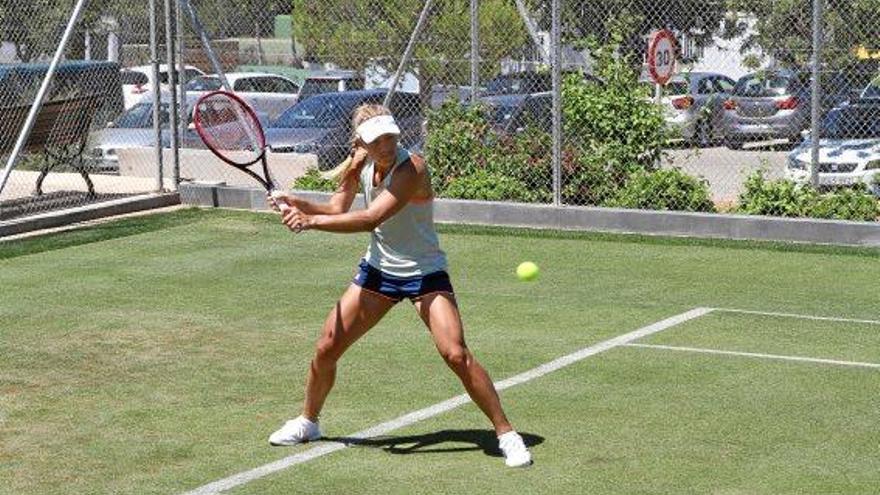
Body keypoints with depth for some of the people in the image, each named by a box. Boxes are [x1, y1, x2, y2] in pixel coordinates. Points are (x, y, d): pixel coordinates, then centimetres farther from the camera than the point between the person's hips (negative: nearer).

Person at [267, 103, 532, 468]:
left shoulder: (411, 168, -27)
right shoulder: (361, 164, -4)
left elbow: (370, 219, -33)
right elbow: (337, 211, -4)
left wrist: (311, 221, -33)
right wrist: (300, 205, -22)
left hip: (425, 274, -6)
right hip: (377, 270, 6)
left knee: (456, 355, -20)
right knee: (326, 349, 7)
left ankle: (506, 434, -8)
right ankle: (308, 422, 31)